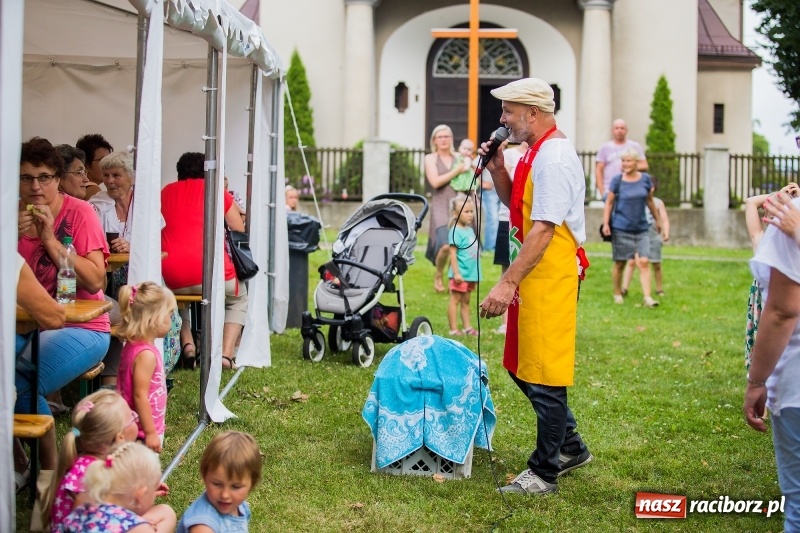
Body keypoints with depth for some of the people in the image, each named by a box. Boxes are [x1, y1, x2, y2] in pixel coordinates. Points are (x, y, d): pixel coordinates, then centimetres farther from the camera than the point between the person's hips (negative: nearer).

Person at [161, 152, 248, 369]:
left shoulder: (166, 192, 16)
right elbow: (240, 230, 14)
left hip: (171, 279, 2)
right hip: (212, 275, -2)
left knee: (176, 297, 38)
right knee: (238, 298, 29)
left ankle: (186, 344, 13)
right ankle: (226, 353, 9)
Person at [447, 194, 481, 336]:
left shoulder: (470, 230, 12)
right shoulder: (456, 231, -14)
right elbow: (453, 253, -18)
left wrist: (475, 273, 19)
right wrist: (456, 273, -22)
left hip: (470, 273, 9)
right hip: (460, 274, -9)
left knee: (466, 301, 15)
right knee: (455, 300, -3)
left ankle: (467, 327, 21)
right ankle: (454, 329, 0)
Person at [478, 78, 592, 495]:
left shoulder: (553, 158, -18)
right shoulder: (536, 152, 13)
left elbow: (543, 230, -24)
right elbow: (515, 204, 25)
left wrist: (507, 283, -27)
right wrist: (497, 170, 7)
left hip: (551, 278, -11)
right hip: (533, 277, 11)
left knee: (543, 376, -2)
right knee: (522, 367, 18)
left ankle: (544, 474, 10)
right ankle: (570, 447, 32)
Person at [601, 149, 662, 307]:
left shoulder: (645, 179, 3)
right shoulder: (617, 180, -5)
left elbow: (650, 201, 15)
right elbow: (609, 203, -1)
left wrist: (657, 219, 22)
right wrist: (605, 223, -9)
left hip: (641, 229, 2)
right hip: (621, 229, -2)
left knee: (644, 262, -9)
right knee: (619, 264, 6)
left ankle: (647, 297, -12)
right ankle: (617, 294, 23)